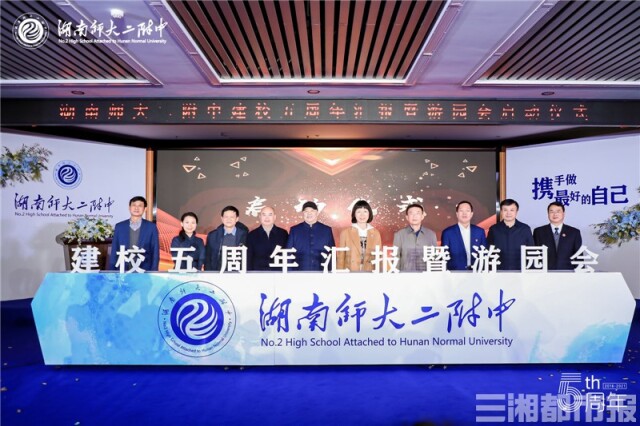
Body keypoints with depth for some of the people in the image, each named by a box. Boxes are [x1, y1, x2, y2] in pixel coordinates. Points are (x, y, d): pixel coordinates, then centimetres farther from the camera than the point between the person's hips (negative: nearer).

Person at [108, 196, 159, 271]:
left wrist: (153, 272, -4)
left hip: (144, 271, -1)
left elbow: (155, 252, 3)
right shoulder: (119, 227, 8)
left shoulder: (151, 227, 3)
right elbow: (114, 251, 9)